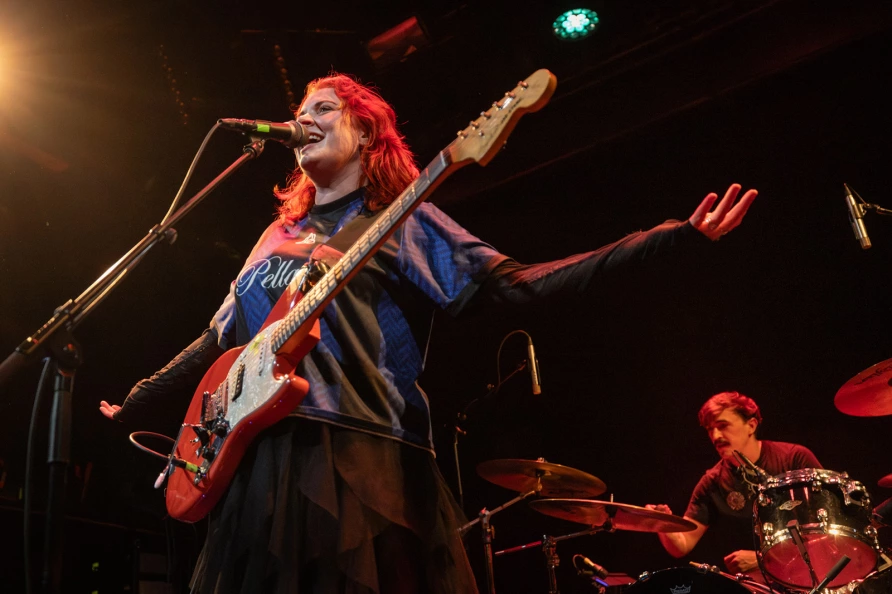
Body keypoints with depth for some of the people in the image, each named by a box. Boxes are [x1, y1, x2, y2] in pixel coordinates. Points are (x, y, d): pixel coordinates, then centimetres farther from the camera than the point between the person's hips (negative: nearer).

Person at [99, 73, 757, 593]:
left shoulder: (401, 218, 5)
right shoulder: (279, 235, 23)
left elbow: (514, 282, -6)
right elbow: (217, 340, 29)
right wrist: (134, 405, 33)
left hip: (362, 459, -5)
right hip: (261, 457, 6)